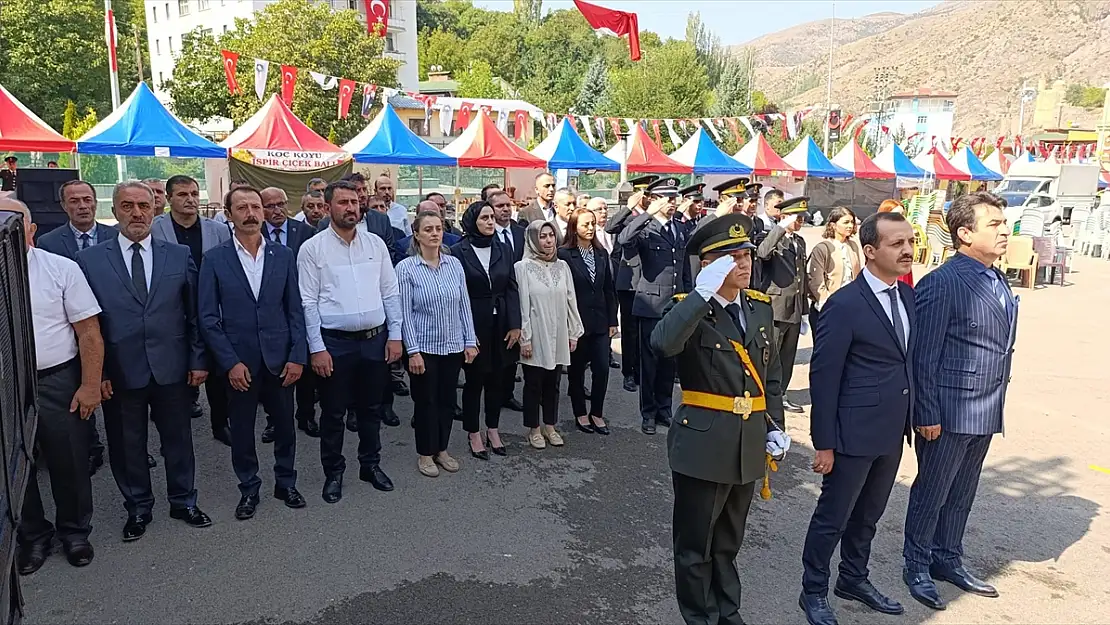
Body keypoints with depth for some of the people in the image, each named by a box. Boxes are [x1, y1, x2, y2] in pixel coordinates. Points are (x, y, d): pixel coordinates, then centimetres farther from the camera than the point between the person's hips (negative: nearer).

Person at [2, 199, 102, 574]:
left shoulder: (61, 269, -6)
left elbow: (89, 331, -7)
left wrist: (90, 386, -10)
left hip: (57, 384, -2)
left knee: (69, 463, 10)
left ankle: (74, 532, 32)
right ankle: (32, 537, 36)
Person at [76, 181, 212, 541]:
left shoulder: (180, 256, 2)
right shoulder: (90, 261, 0)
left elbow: (194, 314, 4)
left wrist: (198, 360, 0)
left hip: (172, 369, 1)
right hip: (119, 373, 0)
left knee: (178, 439, 13)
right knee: (127, 444, 13)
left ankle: (183, 502, 32)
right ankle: (138, 509, 32)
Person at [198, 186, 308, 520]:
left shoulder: (283, 255, 2)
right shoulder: (214, 259, -3)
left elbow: (295, 309, 2)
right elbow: (208, 317, -4)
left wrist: (297, 356, -4)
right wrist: (230, 362, -10)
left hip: (280, 359, 1)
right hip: (238, 362, -1)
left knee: (285, 426, 12)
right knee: (241, 430, 11)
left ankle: (286, 483, 31)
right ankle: (249, 489, 29)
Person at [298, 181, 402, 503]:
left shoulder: (376, 244, 4)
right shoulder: (312, 248, -5)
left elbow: (391, 293, 6)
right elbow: (308, 302, -7)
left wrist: (394, 335, 2)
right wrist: (317, 349, -10)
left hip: (375, 339, 3)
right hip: (335, 342, -3)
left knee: (371, 408, 16)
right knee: (333, 412, 10)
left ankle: (371, 465, 33)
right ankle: (333, 472, 27)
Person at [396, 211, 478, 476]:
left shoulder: (455, 264, 1)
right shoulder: (406, 268, -9)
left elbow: (464, 305, 5)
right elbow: (405, 313, -10)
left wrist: (470, 341, 2)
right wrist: (413, 351, -13)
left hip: (453, 345, 4)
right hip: (424, 346, -3)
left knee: (447, 400, 13)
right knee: (425, 401, 9)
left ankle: (442, 449, 30)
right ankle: (425, 454, 25)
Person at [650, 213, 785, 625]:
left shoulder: (759, 307, 5)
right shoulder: (689, 309, -13)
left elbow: (770, 373, 13)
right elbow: (663, 345, -36)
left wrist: (773, 426, 6)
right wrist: (704, 292, -34)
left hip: (748, 445, 6)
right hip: (703, 444, -5)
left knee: (728, 542, 23)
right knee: (696, 545, 11)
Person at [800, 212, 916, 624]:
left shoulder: (908, 295, 4)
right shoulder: (844, 304, -18)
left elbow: (907, 360, 11)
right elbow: (823, 376, -16)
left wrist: (909, 420, 9)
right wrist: (824, 443, -15)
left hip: (892, 433, 7)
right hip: (854, 434, -7)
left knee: (868, 514, 22)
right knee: (832, 517, 8)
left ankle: (853, 580, 41)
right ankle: (813, 591, 27)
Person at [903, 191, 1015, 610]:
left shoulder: (997, 281, 8)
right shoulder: (942, 284, -16)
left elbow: (1000, 348, 13)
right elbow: (924, 356, -16)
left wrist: (996, 404, 11)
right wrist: (927, 414, -16)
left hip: (985, 413, 8)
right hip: (948, 413, -7)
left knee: (962, 494, 19)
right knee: (931, 493, 8)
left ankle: (948, 560, 35)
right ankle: (916, 567, 24)